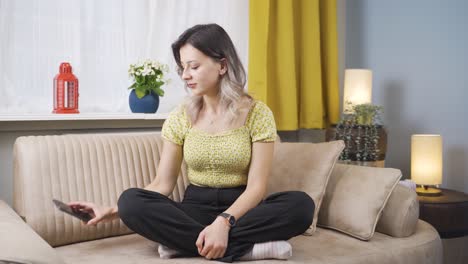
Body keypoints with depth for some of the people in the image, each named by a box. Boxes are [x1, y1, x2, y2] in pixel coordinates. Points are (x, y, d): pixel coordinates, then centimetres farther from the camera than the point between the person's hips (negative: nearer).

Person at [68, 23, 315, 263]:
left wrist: (224, 220, -30)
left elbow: (256, 186, -12)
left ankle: (186, 242, -27)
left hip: (240, 209, -2)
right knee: (131, 200, -25)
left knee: (301, 204, -30)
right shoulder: (180, 117, 1)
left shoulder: (257, 113, -7)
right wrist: (113, 211, -10)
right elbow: (163, 184, 1)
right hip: (195, 207, 2)